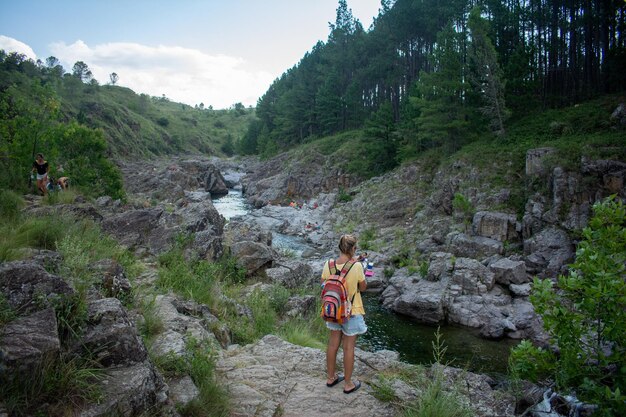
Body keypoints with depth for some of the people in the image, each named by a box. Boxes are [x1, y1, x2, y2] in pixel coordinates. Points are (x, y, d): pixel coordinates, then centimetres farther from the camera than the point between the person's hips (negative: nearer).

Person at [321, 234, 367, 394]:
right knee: (349, 347, 10)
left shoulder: (328, 265, -11)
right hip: (352, 311, -4)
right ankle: (348, 384, 26)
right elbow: (363, 287, -8)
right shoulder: (357, 266, -23)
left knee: (333, 343, 19)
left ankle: (331, 377, 37)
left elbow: (323, 285, 2)